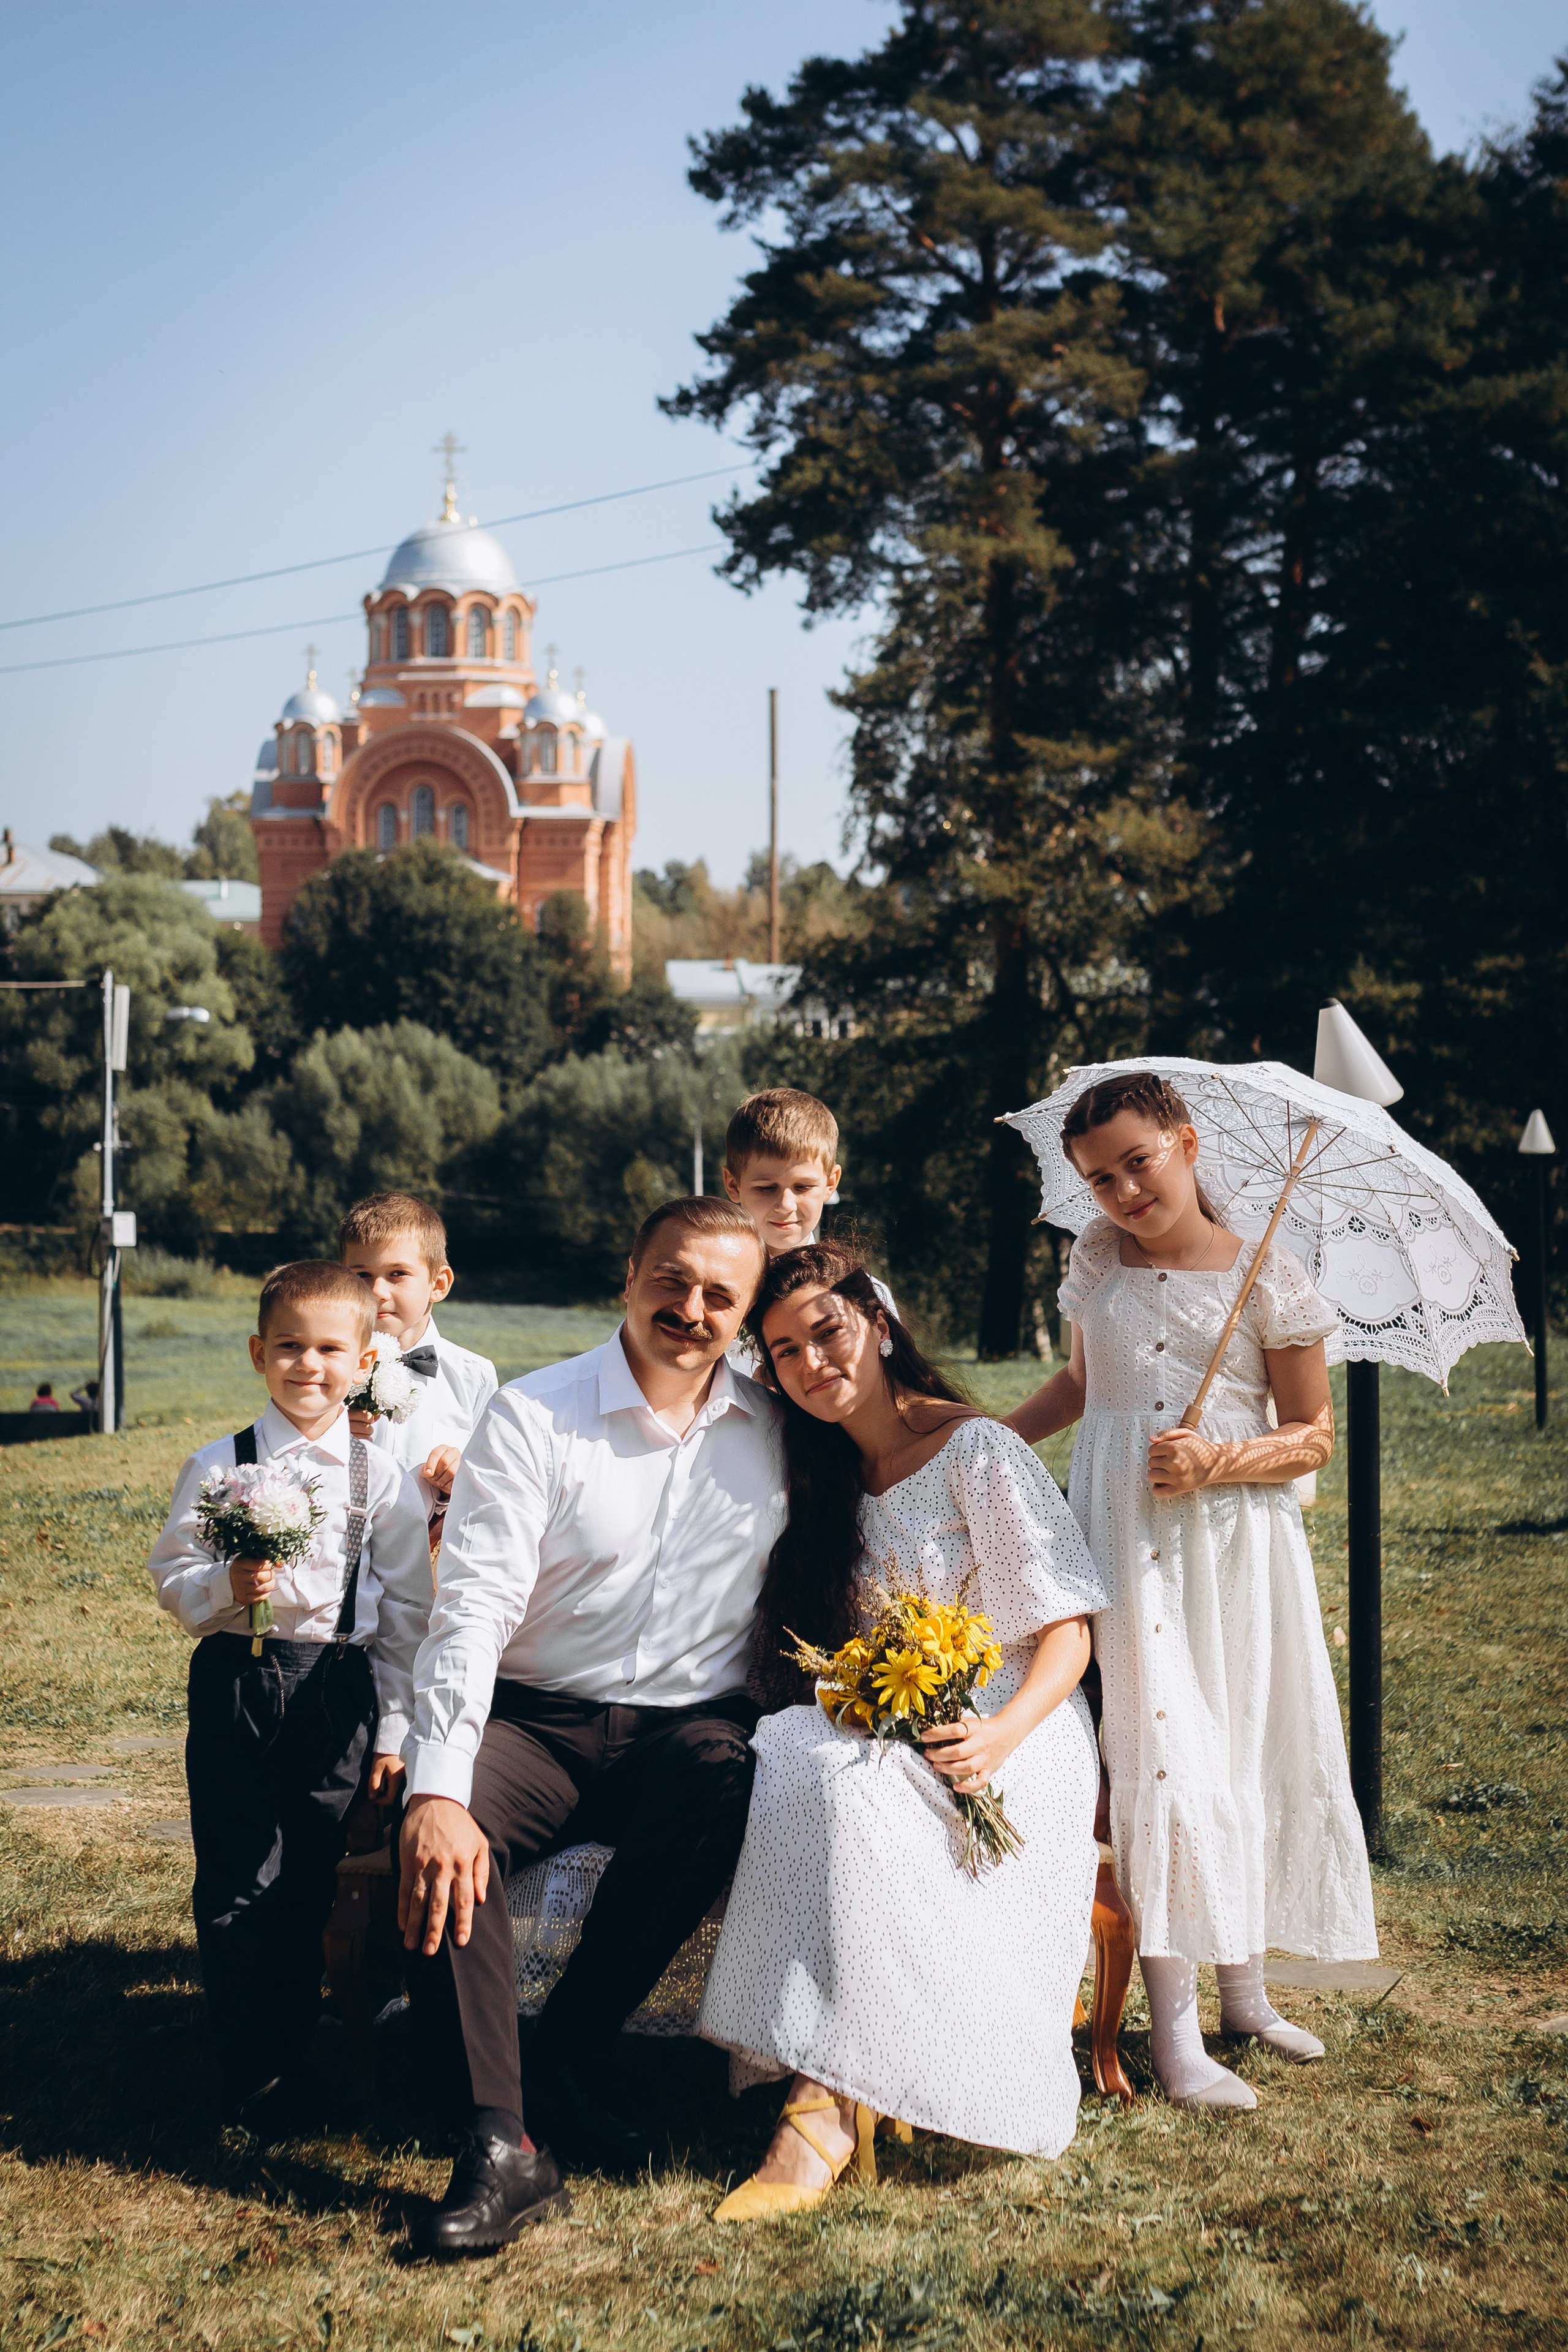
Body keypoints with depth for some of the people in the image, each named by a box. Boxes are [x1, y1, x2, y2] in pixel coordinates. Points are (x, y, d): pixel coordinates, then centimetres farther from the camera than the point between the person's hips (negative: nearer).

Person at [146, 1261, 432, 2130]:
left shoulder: (382, 1478, 2)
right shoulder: (216, 1467, 2)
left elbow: (405, 1611, 4)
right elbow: (171, 1579, 6)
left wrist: (393, 1730, 2)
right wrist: (226, 1588, -15)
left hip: (337, 1692, 0)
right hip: (233, 1689, 0)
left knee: (310, 1887, 6)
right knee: (235, 1889, 0)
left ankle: (292, 2063, 22)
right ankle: (252, 2078, 11)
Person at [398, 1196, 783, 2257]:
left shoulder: (778, 1430, 5)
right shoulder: (534, 1417, -4)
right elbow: (473, 1609, -13)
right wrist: (438, 1790, -27)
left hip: (694, 1723, 1)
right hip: (541, 1722, -1)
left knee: (722, 1779, -34)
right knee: (442, 1842, -31)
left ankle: (569, 2058, -17)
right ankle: (502, 2146, -29)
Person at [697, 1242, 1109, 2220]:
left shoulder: (980, 1451, -5)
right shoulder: (827, 1478, 15)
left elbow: (1069, 1631, -10)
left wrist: (1001, 1735, -27)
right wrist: (853, 1704, -3)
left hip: (1009, 1738, -6)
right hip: (882, 1741, 6)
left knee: (839, 1781, -35)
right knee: (774, 1763, -27)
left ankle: (828, 2108, -38)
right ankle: (835, 2082, -32)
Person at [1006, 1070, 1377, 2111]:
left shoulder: (1267, 1277, -1)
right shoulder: (1099, 1262, 9)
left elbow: (1316, 1434, 1)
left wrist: (1221, 1461, -14)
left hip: (1236, 1532, -1)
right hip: (1125, 1534, 1)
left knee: (1252, 1747, 4)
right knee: (1161, 1753, -9)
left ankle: (1244, 1986, 22)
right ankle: (1174, 2025, -7)